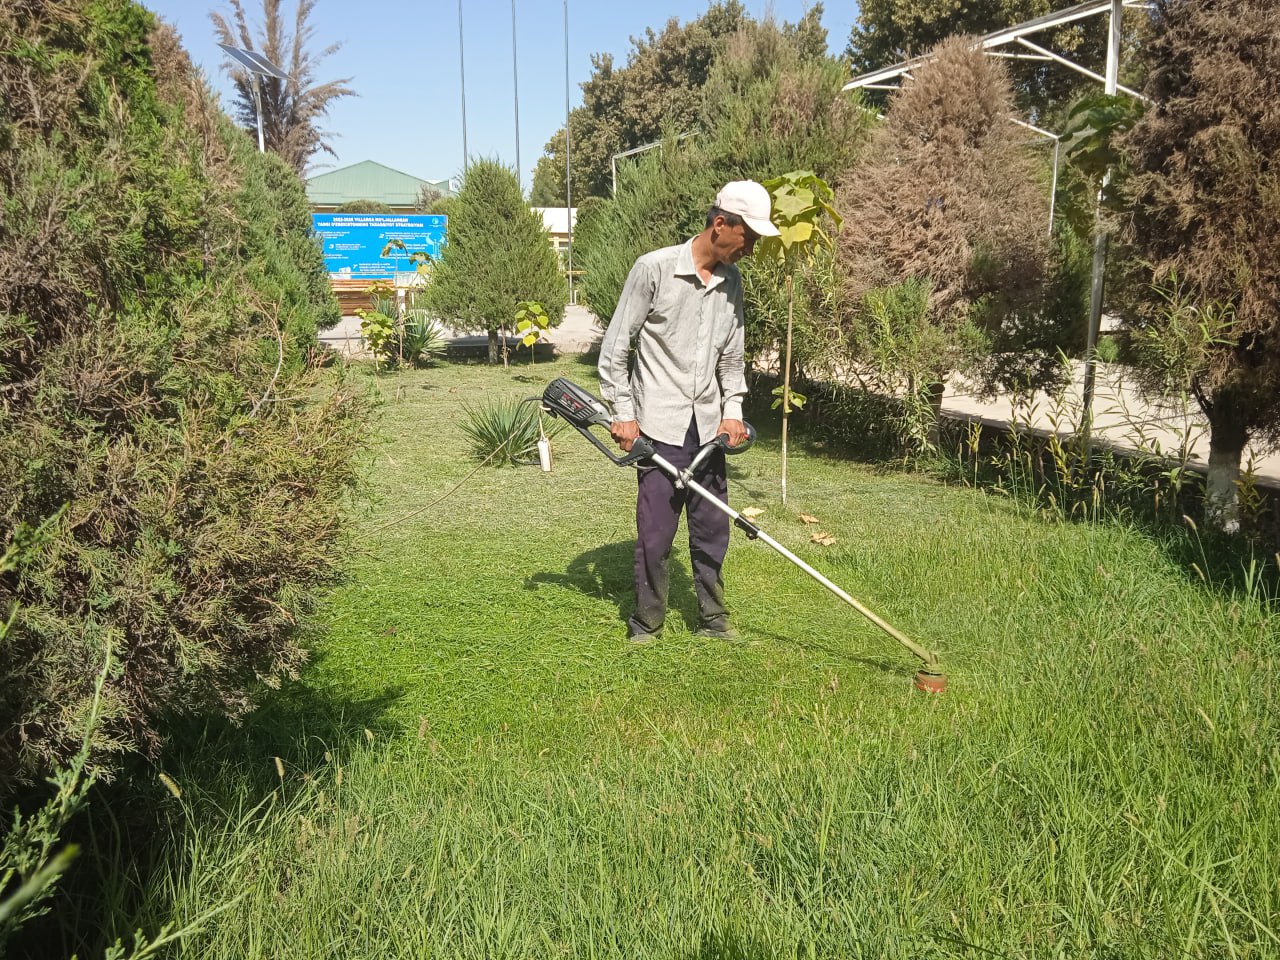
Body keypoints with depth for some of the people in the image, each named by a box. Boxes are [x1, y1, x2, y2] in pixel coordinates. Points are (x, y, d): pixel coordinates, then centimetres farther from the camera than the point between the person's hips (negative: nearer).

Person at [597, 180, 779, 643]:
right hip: (660, 426, -5)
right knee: (655, 531, -1)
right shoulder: (654, 268, -10)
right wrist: (623, 413, -8)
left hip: (708, 427, 6)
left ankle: (712, 619, 25)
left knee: (712, 528, 10)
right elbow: (615, 345, -6)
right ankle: (647, 621, 16)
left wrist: (732, 410, 5)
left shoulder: (731, 280, 8)